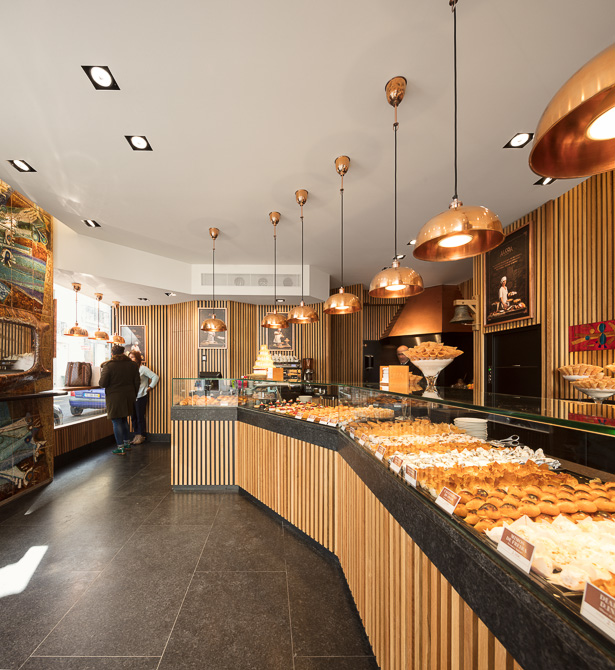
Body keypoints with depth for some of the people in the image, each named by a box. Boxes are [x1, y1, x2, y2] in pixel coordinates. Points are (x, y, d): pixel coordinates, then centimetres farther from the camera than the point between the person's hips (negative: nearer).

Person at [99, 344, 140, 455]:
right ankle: (127, 443, 25)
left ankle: (120, 447, 4)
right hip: (128, 396, 5)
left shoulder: (108, 365, -10)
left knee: (116, 422, 2)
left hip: (114, 397, -5)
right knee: (124, 419, 20)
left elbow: (103, 384, -12)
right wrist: (133, 395, 16)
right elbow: (137, 382, 5)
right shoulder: (132, 365, 4)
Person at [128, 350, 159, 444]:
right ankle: (136, 435, 20)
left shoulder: (143, 368, -8)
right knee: (133, 417, 10)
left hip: (141, 397, -6)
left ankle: (141, 436, 11)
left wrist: (150, 387, -10)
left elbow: (155, 377, -12)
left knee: (140, 417, 0)